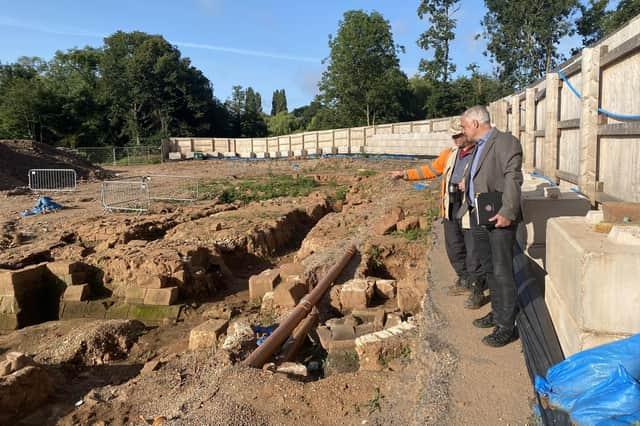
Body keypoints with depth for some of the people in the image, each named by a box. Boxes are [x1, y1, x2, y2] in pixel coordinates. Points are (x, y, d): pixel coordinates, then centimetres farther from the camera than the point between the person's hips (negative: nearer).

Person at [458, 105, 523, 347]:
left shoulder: (505, 142, -11)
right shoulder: (479, 146, 17)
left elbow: (513, 179, -20)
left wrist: (507, 212, -26)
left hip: (499, 218, -9)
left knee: (502, 272, -4)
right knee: (489, 269, 18)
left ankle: (507, 327, 4)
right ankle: (497, 313, 31)